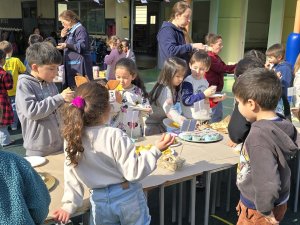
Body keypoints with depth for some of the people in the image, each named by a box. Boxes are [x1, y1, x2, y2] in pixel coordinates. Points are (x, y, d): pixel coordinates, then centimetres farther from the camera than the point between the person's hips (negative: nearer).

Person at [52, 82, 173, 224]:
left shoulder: (72, 139, -11)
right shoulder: (115, 136, -23)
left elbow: (72, 177, -4)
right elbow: (134, 172, -19)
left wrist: (69, 205, 4)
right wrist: (156, 150, -15)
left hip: (100, 201, 3)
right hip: (127, 197, -3)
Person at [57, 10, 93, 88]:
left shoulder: (80, 29, -9)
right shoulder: (70, 31, 19)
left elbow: (82, 46, -19)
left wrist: (67, 45, -26)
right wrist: (63, 37, 9)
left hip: (79, 65, -9)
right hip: (71, 65, 9)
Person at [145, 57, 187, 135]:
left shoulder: (173, 87, 1)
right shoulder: (165, 90, -26)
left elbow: (171, 108, 1)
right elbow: (170, 111, -37)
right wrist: (183, 122, -47)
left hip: (161, 123, 9)